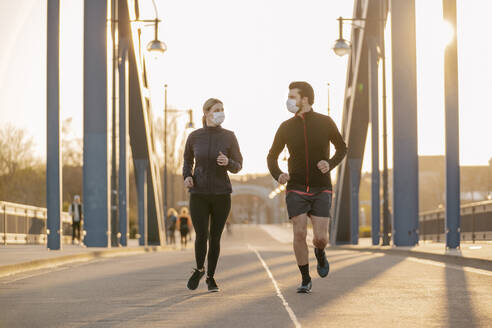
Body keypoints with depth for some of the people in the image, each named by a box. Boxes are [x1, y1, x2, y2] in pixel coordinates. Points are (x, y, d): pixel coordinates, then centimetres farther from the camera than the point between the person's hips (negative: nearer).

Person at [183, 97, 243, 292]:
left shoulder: (229, 137, -3)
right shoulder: (194, 137, -1)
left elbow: (238, 167, 1)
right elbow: (188, 160, 15)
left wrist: (227, 162, -22)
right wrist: (187, 177, -6)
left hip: (221, 194, 0)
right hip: (199, 194, 0)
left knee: (215, 237, 4)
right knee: (201, 236, -11)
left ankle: (210, 277, 23)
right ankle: (199, 269, 17)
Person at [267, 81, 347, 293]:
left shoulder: (325, 123, -4)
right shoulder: (286, 127, 0)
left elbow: (342, 148, 11)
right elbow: (272, 157, 10)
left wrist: (330, 164, -10)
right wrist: (278, 176, -11)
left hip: (321, 190, -1)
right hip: (296, 190, 1)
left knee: (320, 237, -8)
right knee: (299, 234, -10)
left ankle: (320, 253, 30)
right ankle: (305, 280, 5)